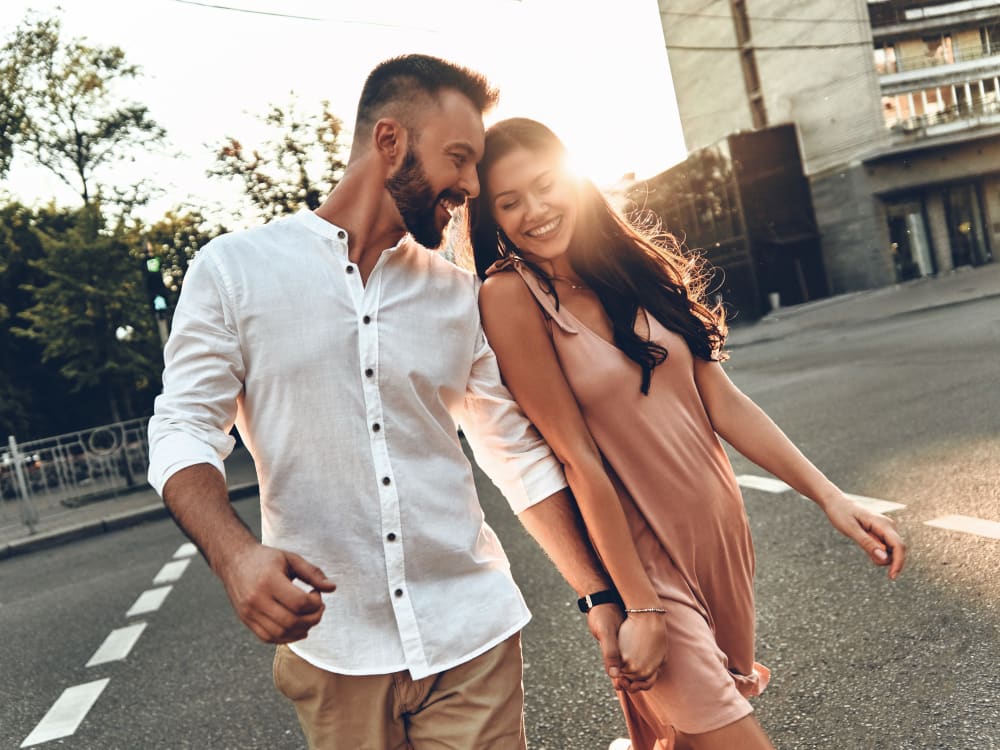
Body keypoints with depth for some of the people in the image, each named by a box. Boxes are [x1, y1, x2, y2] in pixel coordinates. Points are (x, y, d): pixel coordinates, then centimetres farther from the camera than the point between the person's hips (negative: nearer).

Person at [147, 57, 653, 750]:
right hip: (331, 650, -2)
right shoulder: (234, 268, -2)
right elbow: (184, 431, -4)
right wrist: (236, 555, -23)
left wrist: (601, 598, 5)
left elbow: (521, 456, 9)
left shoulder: (462, 296, 6)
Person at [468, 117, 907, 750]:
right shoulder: (511, 296, -14)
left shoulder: (632, 265, 2)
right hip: (637, 555, -6)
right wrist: (636, 604, -15)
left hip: (721, 529, 6)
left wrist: (829, 495, 1)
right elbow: (578, 455, -17)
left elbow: (722, 400, 3)